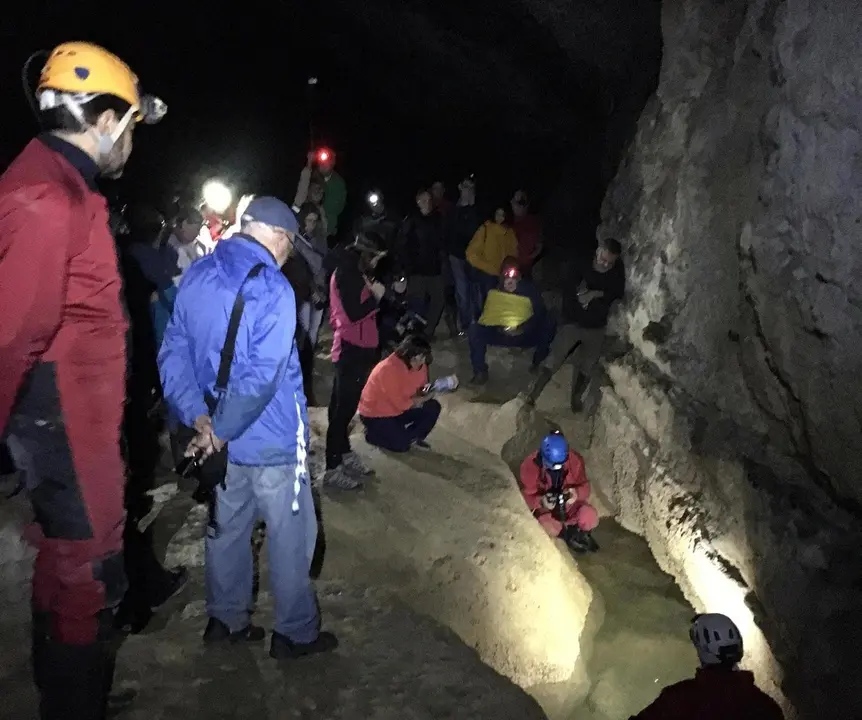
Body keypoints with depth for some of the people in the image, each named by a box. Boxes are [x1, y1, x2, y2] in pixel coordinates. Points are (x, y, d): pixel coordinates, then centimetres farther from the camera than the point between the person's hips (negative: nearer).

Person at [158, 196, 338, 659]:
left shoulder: (195, 277, 3)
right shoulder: (271, 287, -19)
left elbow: (174, 354, 1)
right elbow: (261, 375, -27)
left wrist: (198, 416, -8)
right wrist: (220, 432, -20)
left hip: (223, 434, 7)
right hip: (271, 438, -7)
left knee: (227, 526, 20)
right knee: (291, 535, 8)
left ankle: (225, 619, 34)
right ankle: (296, 633, 20)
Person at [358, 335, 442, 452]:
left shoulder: (419, 365, -9)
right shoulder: (388, 369, -32)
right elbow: (400, 403, -29)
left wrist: (426, 391, -18)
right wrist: (422, 399, -18)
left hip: (400, 409, 7)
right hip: (376, 414, -7)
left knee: (433, 408, -9)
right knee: (401, 445, -19)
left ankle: (412, 437, 9)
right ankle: (373, 433, 7)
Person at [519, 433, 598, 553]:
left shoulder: (575, 461, -19)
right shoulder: (530, 465, -23)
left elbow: (585, 487, -10)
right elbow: (526, 497, -15)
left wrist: (576, 493, -34)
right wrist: (541, 501, -38)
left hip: (570, 504, 1)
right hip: (545, 509, -1)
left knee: (590, 517, -29)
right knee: (547, 528, -34)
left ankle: (582, 533, 10)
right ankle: (569, 535, 3)